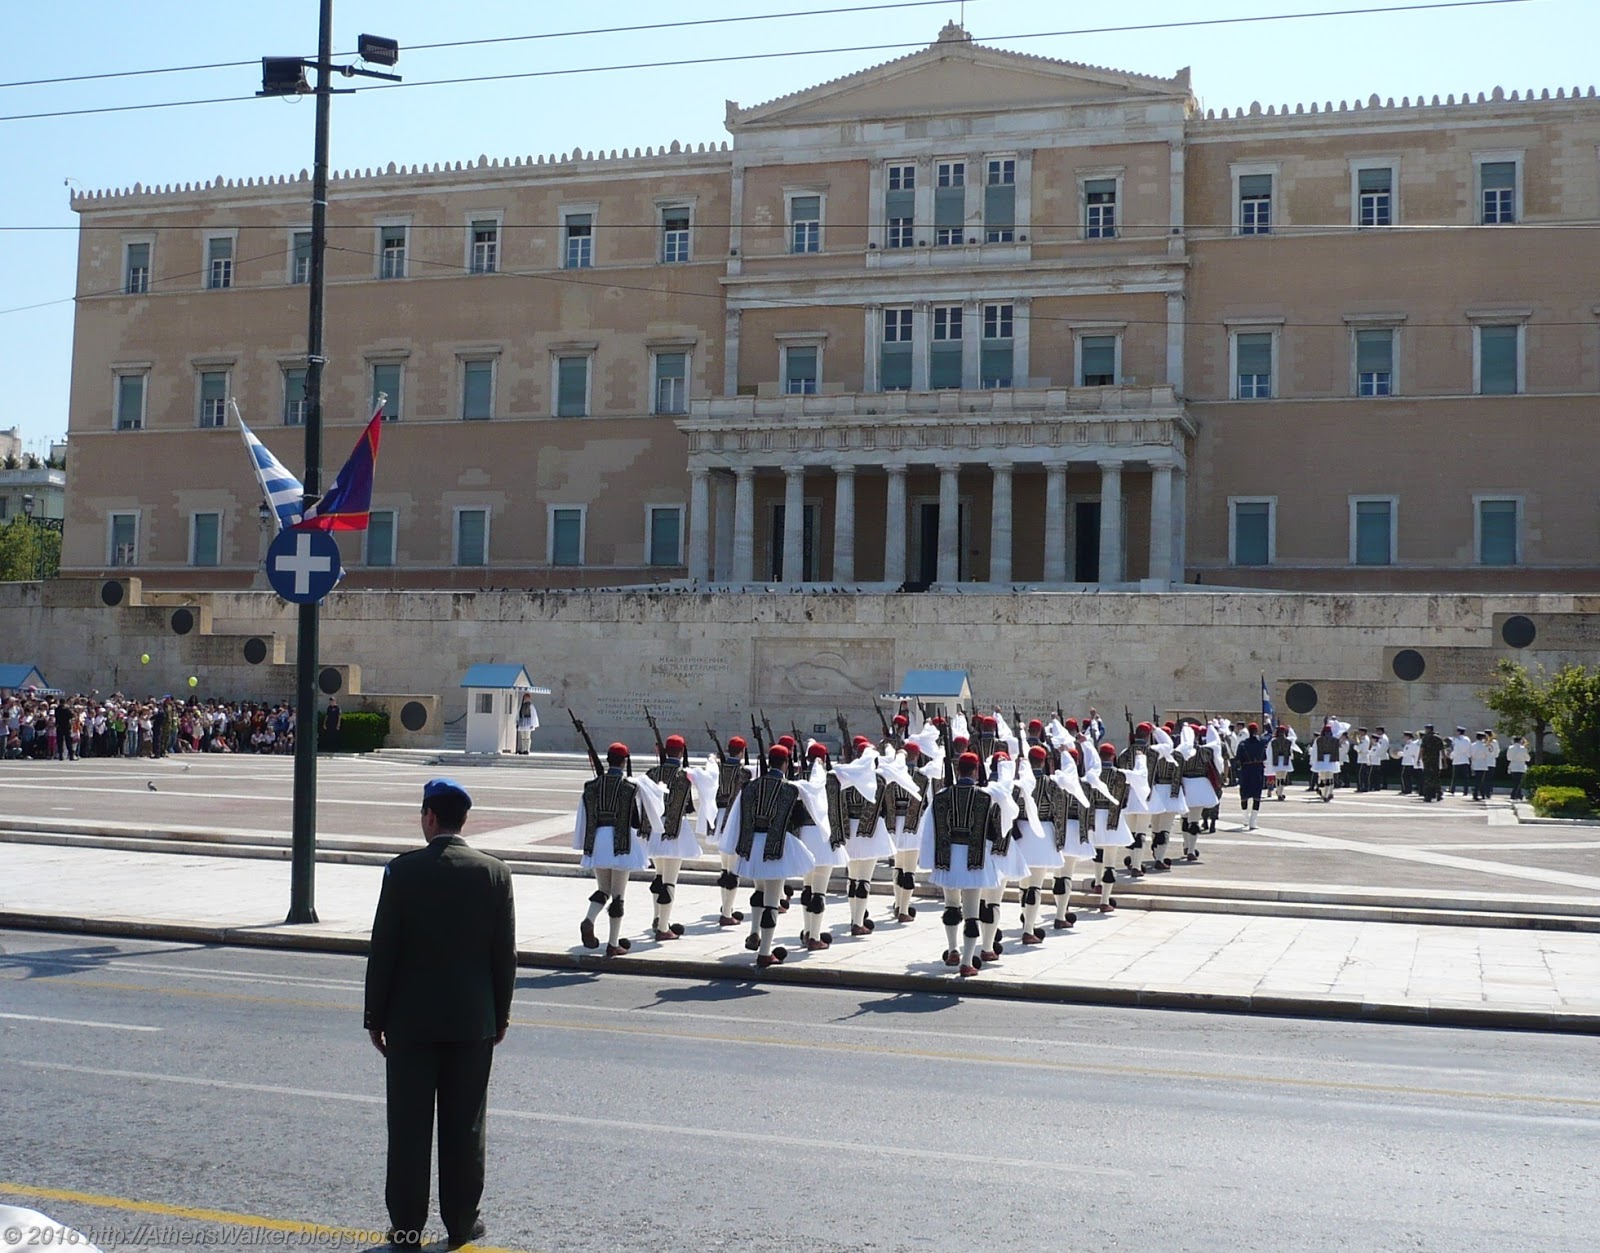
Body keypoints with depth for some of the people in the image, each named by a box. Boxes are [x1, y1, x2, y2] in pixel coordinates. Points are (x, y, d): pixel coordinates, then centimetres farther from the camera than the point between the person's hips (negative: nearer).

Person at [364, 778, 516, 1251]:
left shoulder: (403, 870, -9)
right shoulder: (494, 873, -4)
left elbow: (383, 948, -6)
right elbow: (505, 952, 0)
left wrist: (375, 1016, 3)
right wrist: (501, 1012, 11)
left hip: (410, 1018, -1)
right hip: (473, 1019, 1)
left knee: (409, 1125, 7)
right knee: (464, 1125, 9)